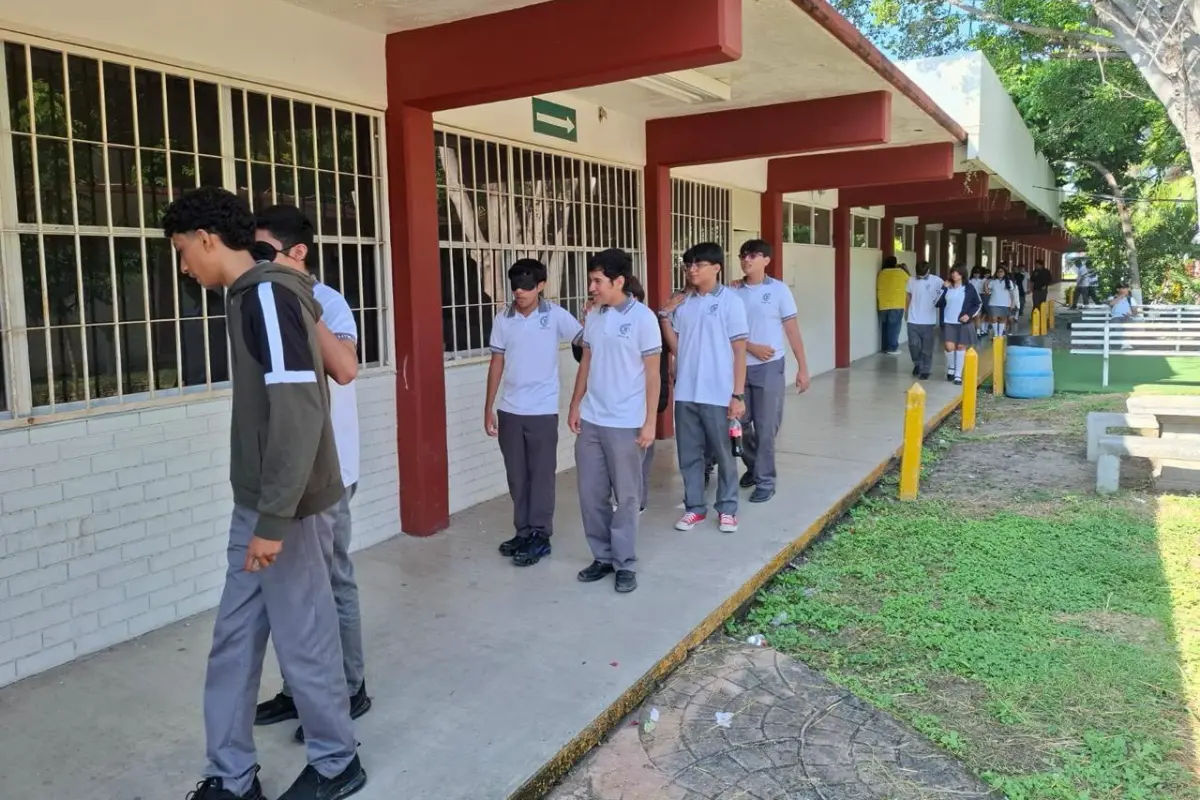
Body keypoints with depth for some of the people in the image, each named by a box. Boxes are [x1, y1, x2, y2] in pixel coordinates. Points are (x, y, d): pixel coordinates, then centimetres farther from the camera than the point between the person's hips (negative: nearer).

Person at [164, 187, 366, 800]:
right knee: (234, 641, 15)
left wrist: (275, 519, -25)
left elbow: (299, 412, -25)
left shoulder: (267, 295, -18)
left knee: (302, 641, 6)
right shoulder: (253, 297, 13)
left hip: (285, 509, -9)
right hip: (256, 504, 9)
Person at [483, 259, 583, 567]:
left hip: (543, 410, -4)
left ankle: (541, 536, 14)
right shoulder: (503, 319, 2)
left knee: (541, 475, 4)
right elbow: (497, 363, 7)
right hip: (509, 410, 4)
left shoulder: (556, 316, -7)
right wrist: (488, 407, 7)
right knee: (517, 476, 11)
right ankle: (523, 532, 25)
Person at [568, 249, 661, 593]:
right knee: (591, 494, 10)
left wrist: (650, 421, -11)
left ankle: (625, 564, 17)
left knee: (626, 497, 5)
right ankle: (603, 556, 25)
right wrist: (575, 405, 11)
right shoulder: (593, 316, 6)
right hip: (590, 420, 6)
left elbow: (652, 373, -9)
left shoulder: (643, 317, -10)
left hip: (626, 423, -6)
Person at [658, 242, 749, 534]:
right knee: (688, 455, 11)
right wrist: (664, 316, -3)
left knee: (724, 454, 9)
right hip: (685, 393, 4)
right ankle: (695, 507, 25)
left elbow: (739, 350, -6)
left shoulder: (730, 302, -6)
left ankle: (727, 508, 22)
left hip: (718, 395, -4)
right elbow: (675, 347, 10)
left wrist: (738, 395, -11)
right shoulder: (682, 303, 7)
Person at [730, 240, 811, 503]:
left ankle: (765, 481, 13)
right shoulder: (733, 291, 2)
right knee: (740, 423, 10)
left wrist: (802, 368, -5)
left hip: (769, 367, -3)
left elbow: (792, 329, -2)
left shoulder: (779, 289, -4)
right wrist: (751, 347, -14)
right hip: (739, 366, 3)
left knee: (766, 427, 1)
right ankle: (752, 466, 34)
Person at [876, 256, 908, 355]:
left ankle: (885, 347, 16)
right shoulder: (901, 272, -2)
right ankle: (892, 348, 0)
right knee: (894, 327, 0)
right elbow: (909, 281, 16)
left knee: (885, 327, 11)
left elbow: (877, 289, 10)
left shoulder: (881, 273, 6)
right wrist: (904, 268, 27)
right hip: (896, 305, -4)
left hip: (883, 305, 4)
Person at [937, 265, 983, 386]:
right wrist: (943, 289, -10)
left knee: (961, 347, 3)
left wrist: (969, 315, -9)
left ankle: (958, 375, 11)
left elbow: (979, 304, 6)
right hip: (948, 322, 1)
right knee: (949, 347, -11)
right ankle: (950, 368, 16)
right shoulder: (947, 287, 5)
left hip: (963, 323, -1)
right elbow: (938, 303, -3)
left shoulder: (969, 288, 0)